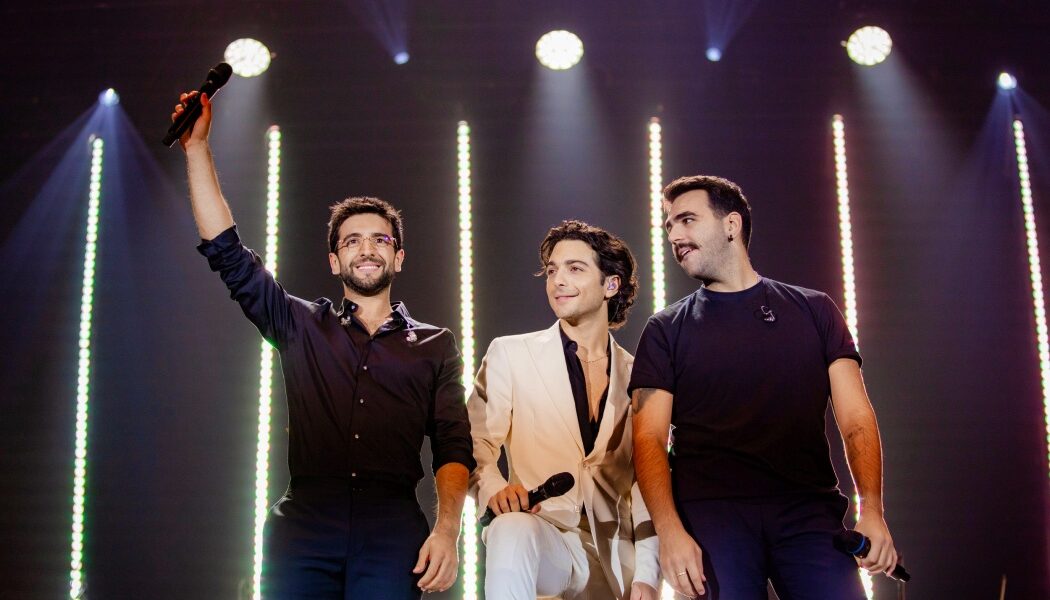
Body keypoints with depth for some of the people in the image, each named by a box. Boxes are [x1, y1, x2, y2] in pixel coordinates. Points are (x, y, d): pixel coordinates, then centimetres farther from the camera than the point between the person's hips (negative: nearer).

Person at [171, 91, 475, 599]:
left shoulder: (435, 346, 16)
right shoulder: (302, 327, 18)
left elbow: (453, 448, 8)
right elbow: (226, 251, 12)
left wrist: (447, 529, -10)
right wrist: (197, 146, 10)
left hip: (392, 525, 0)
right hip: (305, 517, 1)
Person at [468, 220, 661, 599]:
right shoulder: (509, 354, 5)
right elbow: (476, 443, -1)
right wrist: (494, 488, -23)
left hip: (618, 555, 3)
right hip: (547, 536, -3)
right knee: (512, 529, -33)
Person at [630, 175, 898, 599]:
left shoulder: (813, 310, 14)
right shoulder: (666, 329, 12)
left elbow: (855, 418, 6)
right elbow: (650, 439, 3)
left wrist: (872, 508, -10)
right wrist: (669, 529, -14)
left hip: (808, 509, 1)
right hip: (710, 510, 0)